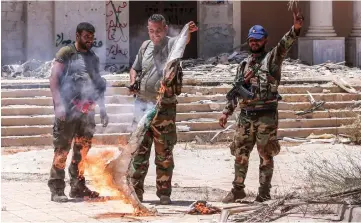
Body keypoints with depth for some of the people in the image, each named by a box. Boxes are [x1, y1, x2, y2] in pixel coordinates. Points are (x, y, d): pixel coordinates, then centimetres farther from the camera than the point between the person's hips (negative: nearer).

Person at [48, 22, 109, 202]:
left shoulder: (93, 58, 18)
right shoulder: (66, 53, 0)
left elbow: (98, 85, 24)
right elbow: (54, 79, -7)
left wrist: (102, 110, 19)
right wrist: (59, 104, -17)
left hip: (86, 111, 6)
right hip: (68, 110, -6)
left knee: (82, 149, 9)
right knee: (62, 149, -7)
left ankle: (78, 187, 18)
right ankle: (57, 190, -5)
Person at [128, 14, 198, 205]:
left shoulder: (172, 44, -4)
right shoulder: (145, 46, 11)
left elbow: (184, 40, -27)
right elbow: (135, 68, 24)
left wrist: (189, 32, -50)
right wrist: (133, 82, 3)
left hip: (164, 108, -4)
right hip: (142, 105, 4)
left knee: (164, 153, 3)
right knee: (139, 150, 6)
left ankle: (164, 193, 9)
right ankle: (136, 191, 11)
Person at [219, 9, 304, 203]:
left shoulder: (272, 58, 0)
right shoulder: (244, 64, 16)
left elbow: (284, 45, -19)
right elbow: (235, 91, 20)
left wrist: (295, 29, -38)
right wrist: (226, 112, 12)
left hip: (266, 115, -5)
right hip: (245, 116, 5)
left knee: (266, 155, 1)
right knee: (240, 154, 8)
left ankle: (264, 192, 7)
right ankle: (237, 189, 17)